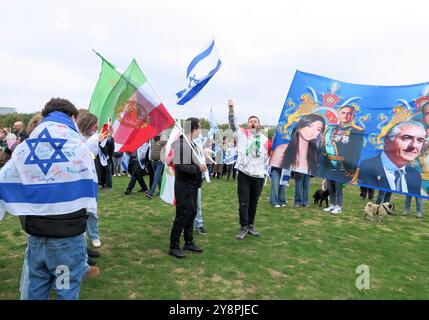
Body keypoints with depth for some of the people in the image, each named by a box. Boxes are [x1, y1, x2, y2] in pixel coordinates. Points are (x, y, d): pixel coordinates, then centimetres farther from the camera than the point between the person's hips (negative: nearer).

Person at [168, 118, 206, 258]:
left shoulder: (191, 143, 11)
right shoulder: (181, 144, -19)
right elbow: (180, 167, -26)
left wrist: (202, 164, 7)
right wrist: (198, 168, -21)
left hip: (193, 186, 10)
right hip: (184, 187, -9)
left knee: (191, 214, 16)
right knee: (182, 216, -1)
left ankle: (189, 242, 30)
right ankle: (174, 247, 13)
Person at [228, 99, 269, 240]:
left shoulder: (264, 139, 10)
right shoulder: (242, 134, 3)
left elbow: (266, 157, 17)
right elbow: (233, 124, -11)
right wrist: (231, 109, -25)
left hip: (258, 176, 3)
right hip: (244, 174, -3)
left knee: (254, 203, 12)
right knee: (243, 203, -1)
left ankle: (251, 226, 26)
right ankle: (243, 228, 8)